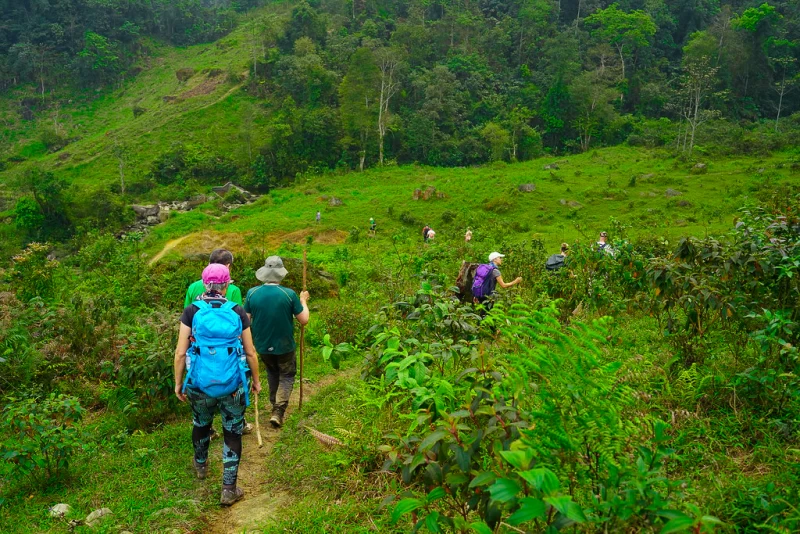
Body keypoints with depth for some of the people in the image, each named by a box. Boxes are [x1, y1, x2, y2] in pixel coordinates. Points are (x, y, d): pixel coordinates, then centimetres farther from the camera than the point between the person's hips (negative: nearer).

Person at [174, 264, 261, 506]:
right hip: (232, 386, -1)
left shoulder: (192, 311, -6)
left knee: (201, 424, 27)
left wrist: (178, 383, 6)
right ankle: (229, 490, 16)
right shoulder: (237, 312, -5)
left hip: (200, 385, 2)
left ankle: (201, 466, 52)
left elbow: (180, 353, -6)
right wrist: (256, 380, 14)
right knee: (233, 433, 12)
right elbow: (250, 353, 0)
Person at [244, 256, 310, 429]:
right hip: (284, 345, -3)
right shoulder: (289, 294, -18)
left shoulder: (252, 293, -11)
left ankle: (275, 404, 40)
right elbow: (304, 320, -10)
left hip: (262, 345, 3)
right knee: (287, 376, 17)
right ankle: (278, 411, 3)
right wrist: (303, 301, 5)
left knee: (272, 372, 28)